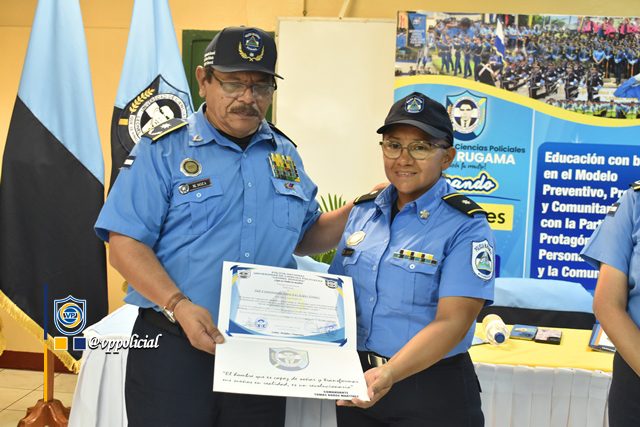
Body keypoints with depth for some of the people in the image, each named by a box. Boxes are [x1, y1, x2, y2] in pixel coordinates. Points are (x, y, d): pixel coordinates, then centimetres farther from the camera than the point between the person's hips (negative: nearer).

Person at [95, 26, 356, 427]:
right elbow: (126, 244, -10)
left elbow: (305, 236, 22)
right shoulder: (163, 149, -3)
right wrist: (179, 306, -23)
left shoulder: (285, 153, 12)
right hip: (174, 347, -4)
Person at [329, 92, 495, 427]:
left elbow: (451, 322, -21)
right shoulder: (363, 212, 5)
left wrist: (388, 374, -32)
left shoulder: (466, 226, -12)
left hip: (432, 392, -5)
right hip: (359, 387, 5)